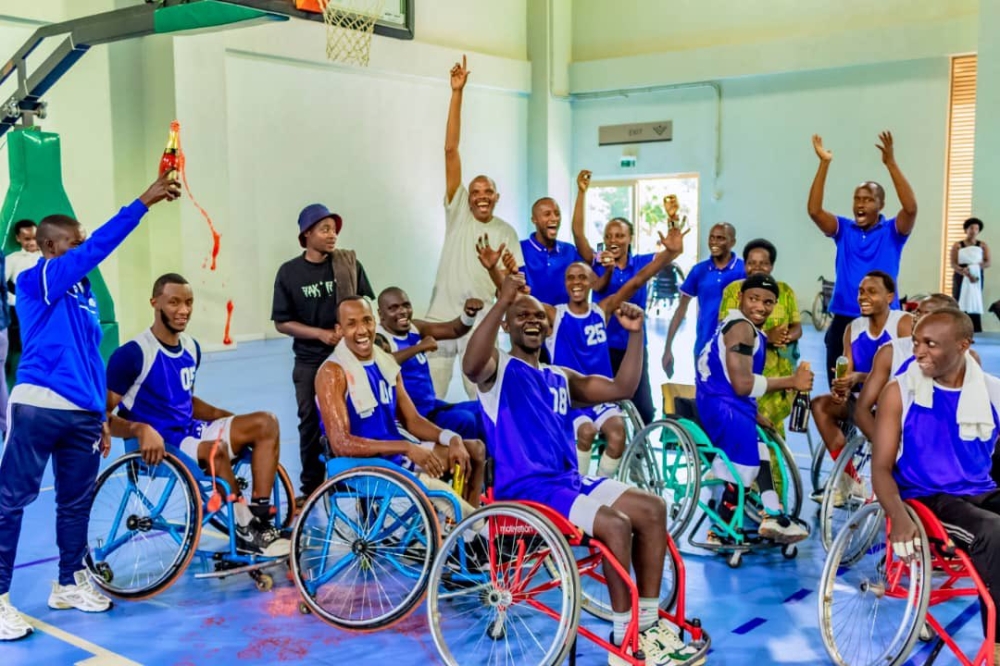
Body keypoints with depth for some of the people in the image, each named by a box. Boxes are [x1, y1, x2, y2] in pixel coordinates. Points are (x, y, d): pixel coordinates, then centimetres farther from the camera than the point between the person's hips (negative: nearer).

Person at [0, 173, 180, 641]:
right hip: (38, 407, -7)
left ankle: (69, 584, 28)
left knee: (77, 500, 14)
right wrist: (144, 202, -21)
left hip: (82, 412, 8)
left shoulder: (84, 295, 17)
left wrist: (102, 415, 18)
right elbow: (98, 247, -18)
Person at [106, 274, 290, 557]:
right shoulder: (132, 353, -14)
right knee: (216, 448, -36)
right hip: (157, 446, -8)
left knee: (265, 422, -9)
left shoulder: (191, 347, 10)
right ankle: (245, 533, -19)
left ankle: (260, 518, -13)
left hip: (190, 431, 8)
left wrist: (228, 418, 9)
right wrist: (141, 429, -32)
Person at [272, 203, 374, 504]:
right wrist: (320, 333, -13)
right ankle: (311, 488, 19)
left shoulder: (349, 264, 0)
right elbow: (282, 322, -1)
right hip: (309, 362, 0)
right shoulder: (289, 272, -2)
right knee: (311, 423, 7)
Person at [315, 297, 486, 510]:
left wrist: (452, 438, -10)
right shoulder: (332, 373, -15)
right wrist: (407, 447, -27)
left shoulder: (386, 363, 8)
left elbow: (412, 420, 10)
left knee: (474, 449, 4)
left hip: (397, 454, 8)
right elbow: (340, 444, -22)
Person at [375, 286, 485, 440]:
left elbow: (455, 330, 4)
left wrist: (469, 313, -17)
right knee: (463, 420, -25)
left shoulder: (415, 328, 9)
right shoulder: (378, 339, -15)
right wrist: (419, 347, -40)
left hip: (431, 406, 9)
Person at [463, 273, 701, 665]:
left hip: (570, 480, 8)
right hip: (524, 487, -8)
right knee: (615, 523, -24)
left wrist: (635, 333, 3)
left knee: (652, 509, -4)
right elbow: (471, 365, -27)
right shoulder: (498, 368, -1)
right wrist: (503, 301, -35)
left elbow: (622, 388, 13)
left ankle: (647, 622, 3)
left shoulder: (559, 378, 21)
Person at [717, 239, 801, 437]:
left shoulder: (785, 291, 9)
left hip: (778, 371, 2)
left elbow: (797, 328, 9)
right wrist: (765, 336, -21)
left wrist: (787, 336, -17)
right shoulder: (733, 290, 2)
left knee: (771, 423, 0)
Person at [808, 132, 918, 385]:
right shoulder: (844, 230, 6)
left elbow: (911, 208, -18)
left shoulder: (892, 232, 1)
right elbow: (814, 210, -9)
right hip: (843, 320, 2)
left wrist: (891, 163, -23)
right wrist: (824, 164, -16)